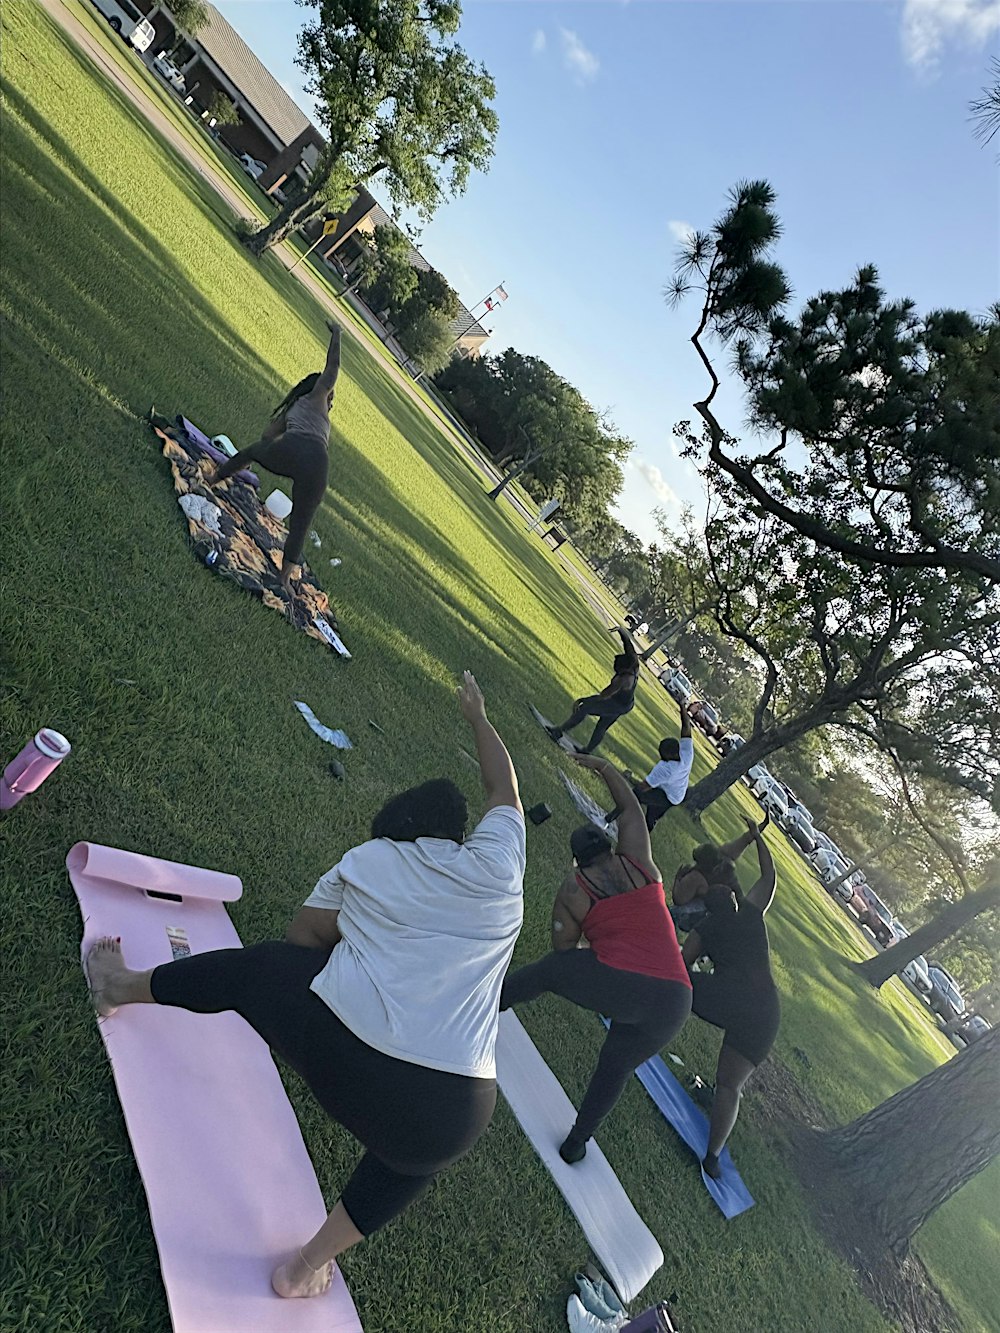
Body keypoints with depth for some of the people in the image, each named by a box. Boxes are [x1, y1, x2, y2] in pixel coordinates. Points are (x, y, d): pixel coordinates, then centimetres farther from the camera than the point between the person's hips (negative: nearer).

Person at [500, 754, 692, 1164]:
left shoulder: (573, 889, 4)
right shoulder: (636, 861, 10)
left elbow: (563, 949, 10)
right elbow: (631, 807, 23)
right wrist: (602, 766, 33)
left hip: (616, 985, -4)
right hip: (672, 1003, 4)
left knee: (549, 968, 23)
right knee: (616, 1067, 25)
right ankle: (577, 1142, 38)